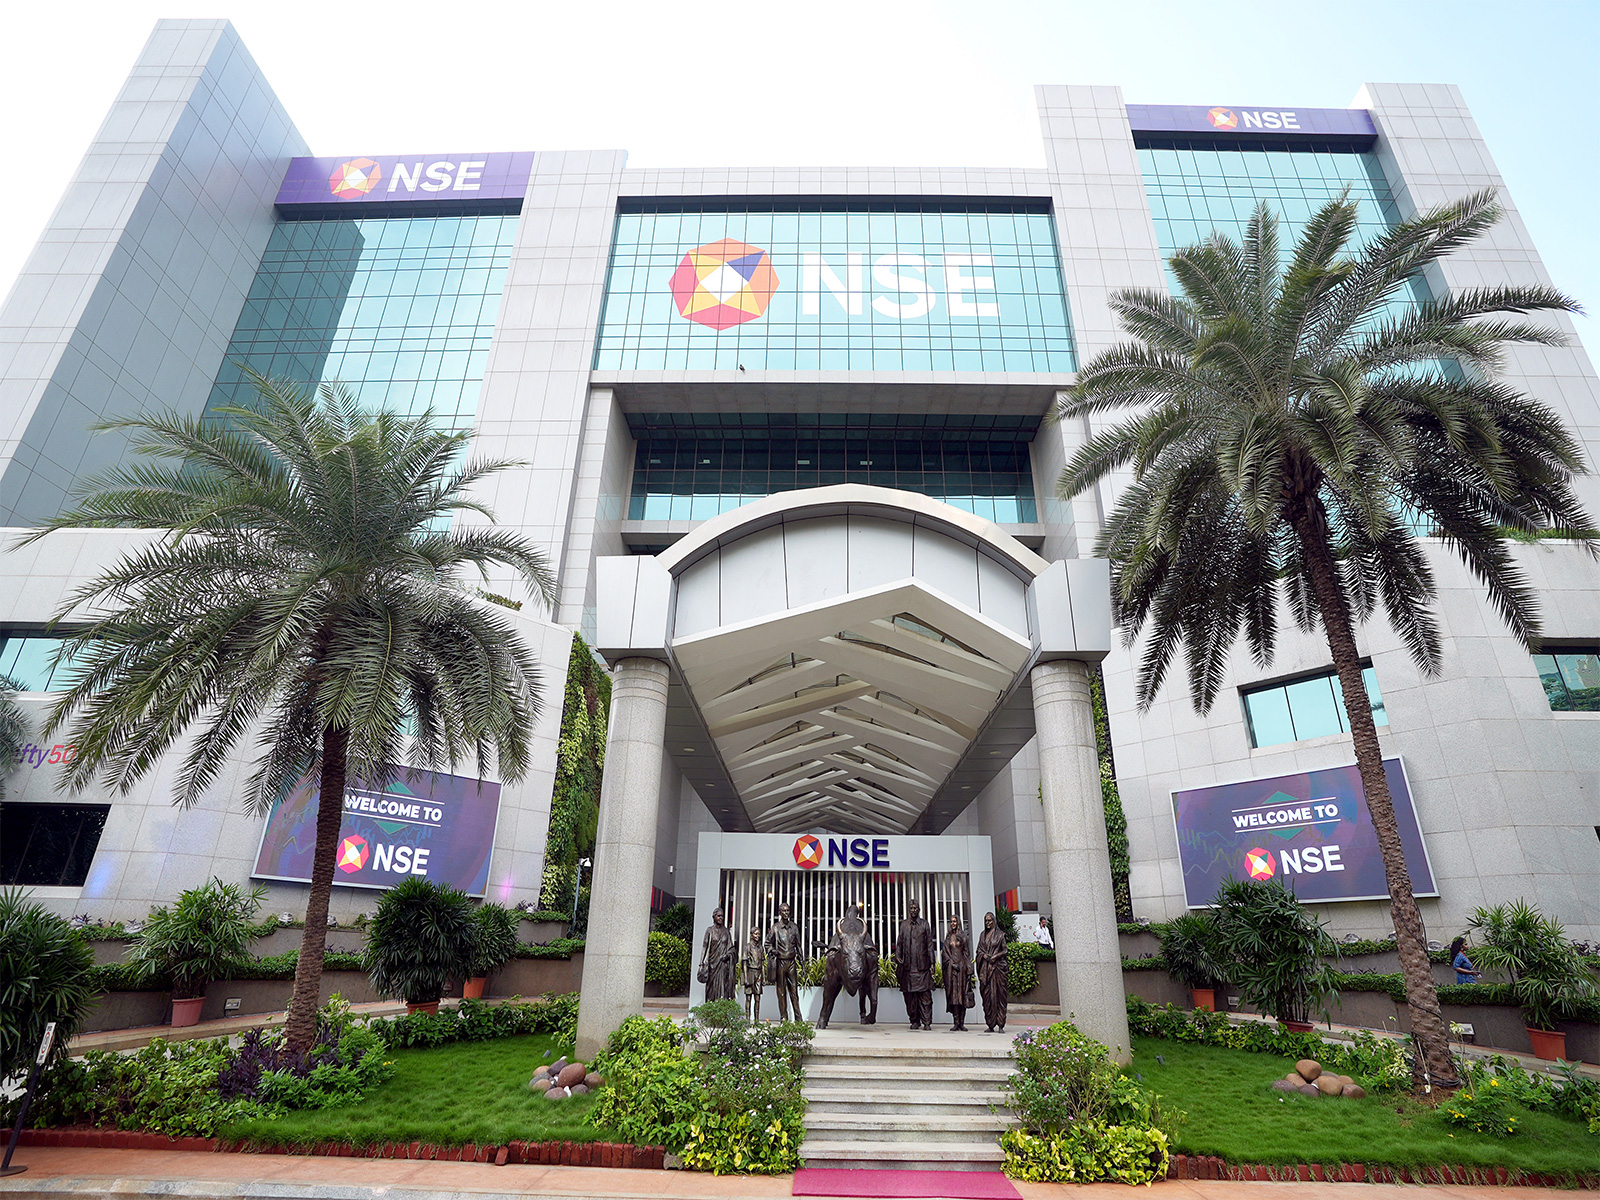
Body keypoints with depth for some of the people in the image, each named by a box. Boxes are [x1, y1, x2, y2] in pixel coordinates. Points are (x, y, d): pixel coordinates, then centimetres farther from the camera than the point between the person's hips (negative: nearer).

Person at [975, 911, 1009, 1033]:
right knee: (988, 995, -1)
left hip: (998, 966, -3)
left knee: (1000, 994, -5)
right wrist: (984, 955, -5)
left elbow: (1005, 951, 3)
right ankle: (990, 1025, 2)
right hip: (985, 967, 3)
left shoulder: (1000, 935, 5)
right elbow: (979, 949, 15)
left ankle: (1001, 1025, -2)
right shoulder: (982, 935, 15)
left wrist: (995, 957, -10)